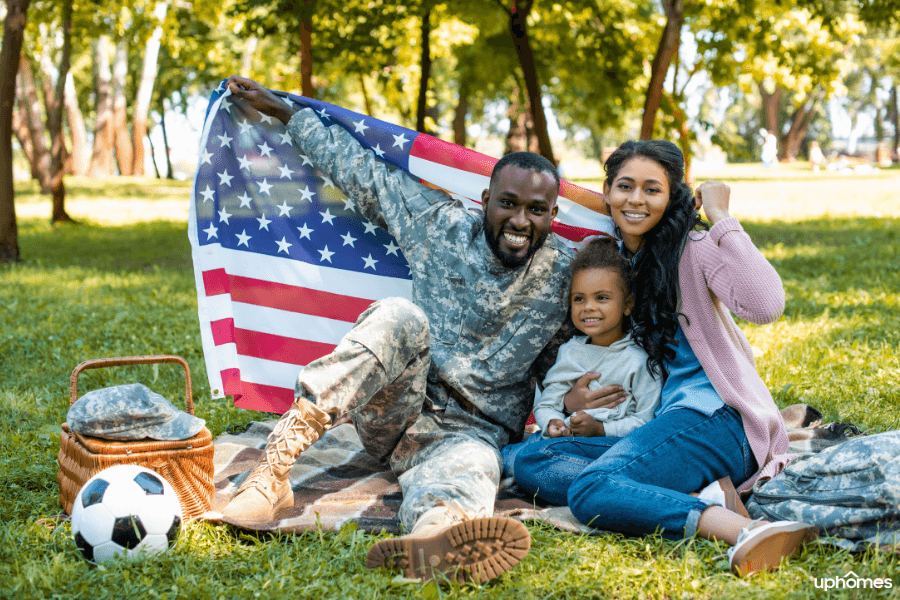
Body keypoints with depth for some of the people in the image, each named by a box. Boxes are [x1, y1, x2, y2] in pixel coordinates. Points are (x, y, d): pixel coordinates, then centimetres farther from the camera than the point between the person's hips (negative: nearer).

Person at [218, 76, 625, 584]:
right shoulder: (439, 226, 1)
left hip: (471, 431, -1)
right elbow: (365, 173, 11)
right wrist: (284, 112, 17)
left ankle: (437, 530, -82)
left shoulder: (566, 273, 1)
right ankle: (274, 469, -40)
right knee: (402, 318, -32)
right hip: (390, 410, 1)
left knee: (472, 466, -40)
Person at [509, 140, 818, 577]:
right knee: (528, 460, -15)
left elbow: (765, 305, -21)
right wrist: (568, 401, 5)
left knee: (591, 487, -31)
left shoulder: (691, 248, -1)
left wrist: (721, 217, -12)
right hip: (656, 427, 8)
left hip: (711, 415, -8)